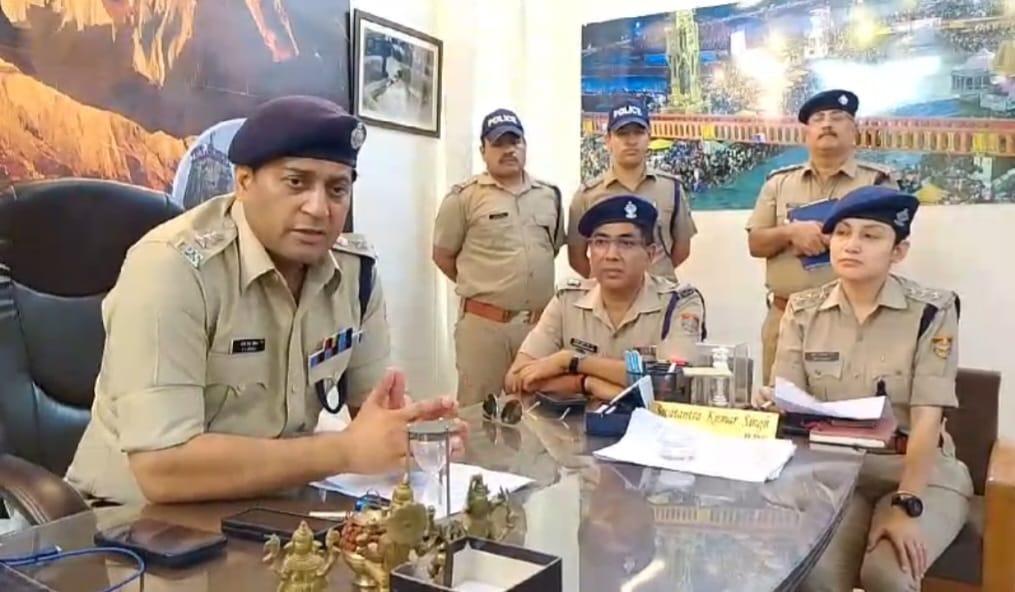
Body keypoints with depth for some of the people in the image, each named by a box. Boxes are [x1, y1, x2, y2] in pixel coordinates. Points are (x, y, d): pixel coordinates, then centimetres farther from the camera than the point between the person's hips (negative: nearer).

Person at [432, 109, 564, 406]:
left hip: (540, 322, 5)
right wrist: (480, 287, 5)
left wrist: (534, 287, 14)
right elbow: (442, 255, 2)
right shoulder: (464, 196, -3)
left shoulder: (550, 195, 10)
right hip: (484, 323, -4)